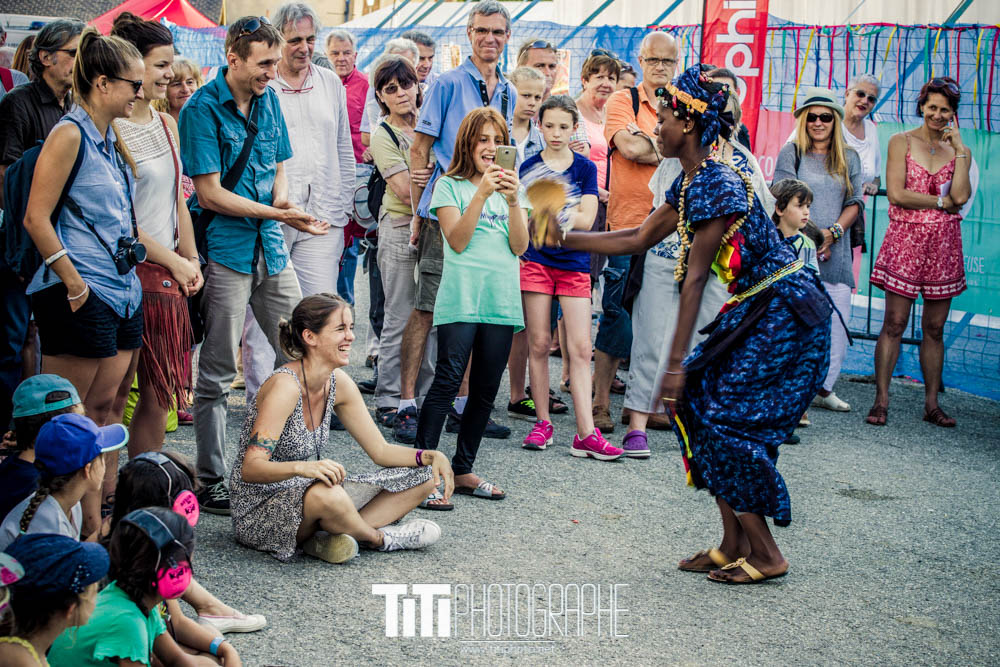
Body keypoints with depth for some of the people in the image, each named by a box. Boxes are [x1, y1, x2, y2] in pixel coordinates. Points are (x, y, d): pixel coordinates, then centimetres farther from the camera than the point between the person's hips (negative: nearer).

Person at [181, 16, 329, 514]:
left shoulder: (268, 99, 10)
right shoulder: (203, 109, -11)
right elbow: (210, 194, -14)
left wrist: (282, 197, -3)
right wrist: (278, 213, -17)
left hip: (270, 248, 7)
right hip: (225, 251, -7)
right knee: (216, 373, 0)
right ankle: (210, 482, 9)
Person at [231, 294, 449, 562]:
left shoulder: (338, 383, 0)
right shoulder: (285, 386, -22)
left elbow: (380, 450, 6)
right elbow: (250, 469, -28)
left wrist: (429, 456, -11)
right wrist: (302, 468, -45)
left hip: (303, 494, 8)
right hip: (260, 509, -8)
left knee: (424, 477, 2)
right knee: (327, 495, -42)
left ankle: (328, 535, -16)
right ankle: (379, 538, -8)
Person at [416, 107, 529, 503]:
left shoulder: (511, 186, 17)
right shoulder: (450, 185, 6)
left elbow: (519, 247, 5)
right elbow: (457, 241, -8)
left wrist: (513, 200, -8)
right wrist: (482, 194, -14)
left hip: (502, 301, 5)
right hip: (461, 298, -4)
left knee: (485, 391, 6)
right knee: (448, 381, -13)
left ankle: (463, 471, 14)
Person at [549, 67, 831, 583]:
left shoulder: (716, 184, -20)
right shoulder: (688, 182, 10)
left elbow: (695, 278, -22)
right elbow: (638, 239, 18)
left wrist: (677, 362, -21)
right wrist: (562, 238, 19)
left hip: (785, 314, -10)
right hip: (755, 310, 10)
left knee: (726, 419, -9)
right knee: (696, 401, 6)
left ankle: (767, 555, 4)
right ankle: (734, 545, 13)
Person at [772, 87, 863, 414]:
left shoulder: (849, 159, 15)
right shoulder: (791, 154, 5)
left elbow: (855, 202, 8)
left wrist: (832, 233, -8)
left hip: (836, 253, 4)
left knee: (838, 323, 1)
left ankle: (824, 389, 16)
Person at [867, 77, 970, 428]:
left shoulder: (956, 149, 11)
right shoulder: (901, 142, 2)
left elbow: (961, 195, -7)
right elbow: (897, 194, -9)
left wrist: (960, 148, -5)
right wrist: (941, 202, -5)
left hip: (944, 245, 3)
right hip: (906, 241, -3)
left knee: (934, 328, 7)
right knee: (894, 323, -4)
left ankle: (931, 404, 14)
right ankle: (881, 400, 2)